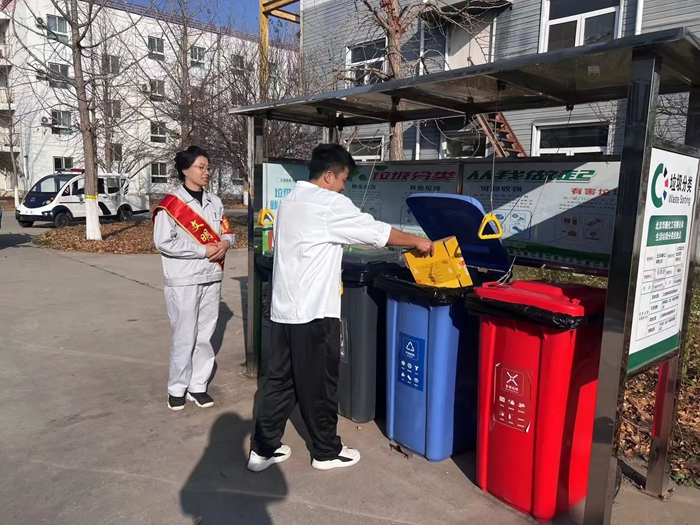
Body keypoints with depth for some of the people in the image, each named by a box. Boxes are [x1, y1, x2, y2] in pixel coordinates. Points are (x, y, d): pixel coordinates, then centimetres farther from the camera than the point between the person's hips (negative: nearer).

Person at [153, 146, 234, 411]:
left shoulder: (214, 202, 10)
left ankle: (198, 385, 23)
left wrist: (224, 244, -9)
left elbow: (227, 232, 15)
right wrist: (203, 250, -17)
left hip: (212, 278, 6)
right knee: (184, 337, 2)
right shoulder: (170, 205, -9)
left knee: (205, 335, 11)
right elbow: (164, 242, -16)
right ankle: (177, 389, 19)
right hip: (183, 281, -5)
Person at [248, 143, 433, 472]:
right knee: (319, 385, 6)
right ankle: (326, 452, 22)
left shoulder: (289, 202, 14)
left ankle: (263, 449, 22)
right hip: (314, 311, -8)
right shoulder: (330, 204, -13)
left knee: (280, 380, 14)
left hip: (283, 309, 8)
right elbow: (376, 232, -9)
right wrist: (417, 242, 4)